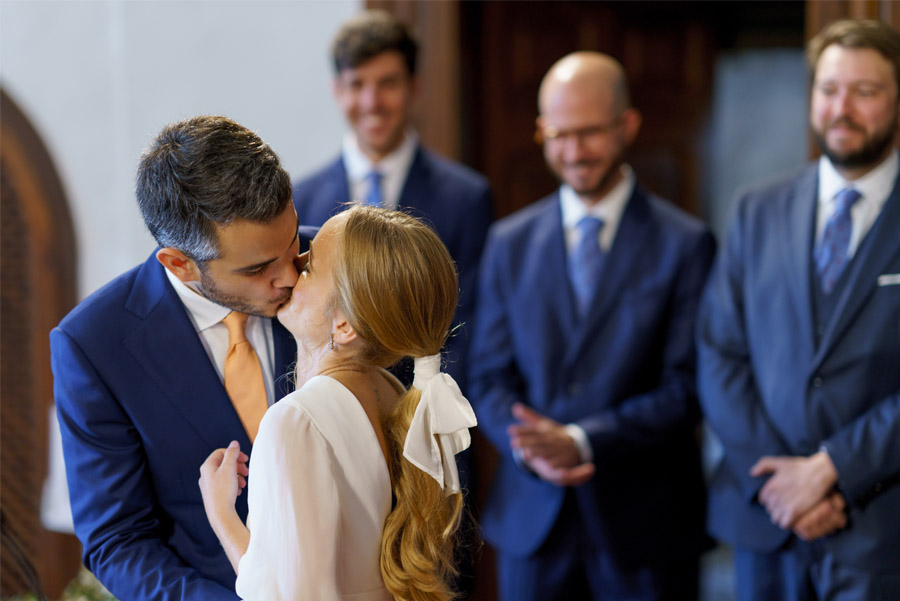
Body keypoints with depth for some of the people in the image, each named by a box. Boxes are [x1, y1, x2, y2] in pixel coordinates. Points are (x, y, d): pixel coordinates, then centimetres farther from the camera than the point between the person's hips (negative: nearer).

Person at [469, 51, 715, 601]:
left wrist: (581, 442, -18)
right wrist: (528, 448, -13)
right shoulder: (509, 243, 8)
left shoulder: (685, 244, -3)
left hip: (646, 527, -2)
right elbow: (490, 377, 7)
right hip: (533, 519, 3)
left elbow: (685, 390, -8)